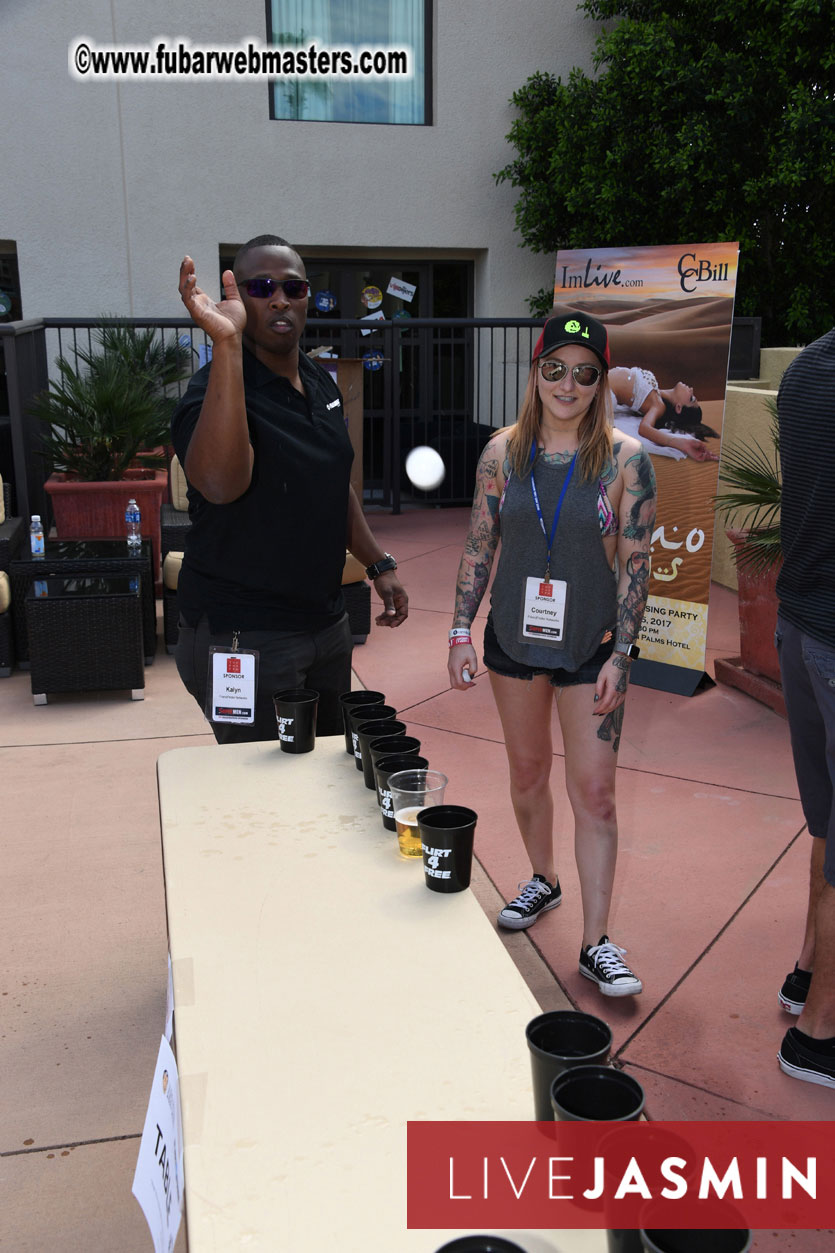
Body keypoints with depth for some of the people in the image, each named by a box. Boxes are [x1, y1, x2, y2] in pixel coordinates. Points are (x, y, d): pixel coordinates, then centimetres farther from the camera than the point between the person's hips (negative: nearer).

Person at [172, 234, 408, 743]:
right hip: (244, 637, -8)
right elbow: (220, 484, -39)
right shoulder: (217, 390, -17)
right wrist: (226, 342, -41)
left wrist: (380, 565, 15)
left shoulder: (322, 384, 9)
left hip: (327, 621, 8)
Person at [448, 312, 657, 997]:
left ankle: (596, 942, 9)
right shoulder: (503, 451, -1)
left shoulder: (626, 459, -9)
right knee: (527, 773, 18)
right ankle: (543, 880, 42)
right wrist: (461, 632, 0)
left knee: (594, 791, -2)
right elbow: (479, 545, 4)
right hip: (515, 638, 3)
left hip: (591, 646, -3)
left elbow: (635, 563, -8)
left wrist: (620, 655, -12)